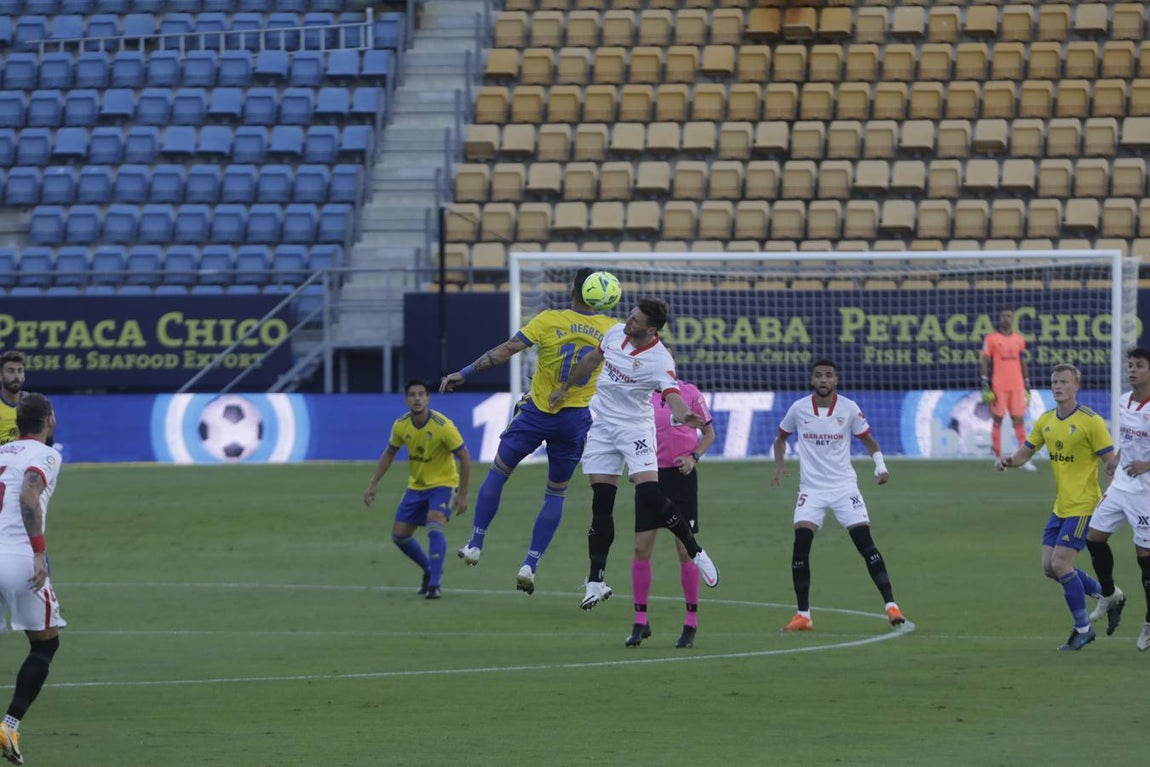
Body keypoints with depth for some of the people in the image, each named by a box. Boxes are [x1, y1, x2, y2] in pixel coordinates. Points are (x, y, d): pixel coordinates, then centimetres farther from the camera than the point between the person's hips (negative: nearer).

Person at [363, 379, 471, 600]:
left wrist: (463, 495, -17)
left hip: (443, 484, -6)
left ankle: (434, 584, -23)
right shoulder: (401, 426, -9)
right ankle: (429, 570, 28)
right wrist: (373, 484, 4)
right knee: (399, 535, 4)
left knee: (434, 526, -29)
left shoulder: (443, 426, -24)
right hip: (416, 486, 6)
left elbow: (464, 457, -16)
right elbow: (389, 454, 9)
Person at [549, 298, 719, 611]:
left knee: (650, 496, -20)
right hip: (602, 427, 5)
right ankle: (596, 582, 8)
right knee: (601, 506, 2)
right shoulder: (616, 333, -2)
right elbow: (591, 359, 17)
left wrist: (683, 415, -57)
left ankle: (695, 552, 1)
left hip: (635, 429, -5)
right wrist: (565, 387, 26)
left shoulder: (659, 360, -20)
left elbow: (672, 394, -35)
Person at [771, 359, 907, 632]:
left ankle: (891, 607, -5)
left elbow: (868, 439, 8)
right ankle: (803, 615, 0)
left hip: (844, 487, -1)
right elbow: (781, 438, 16)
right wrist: (779, 466, -1)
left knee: (866, 545, -9)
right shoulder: (799, 409, -1)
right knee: (800, 546, -11)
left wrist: (880, 465, -9)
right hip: (811, 488, 1)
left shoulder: (849, 408, -4)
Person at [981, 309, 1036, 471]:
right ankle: (998, 459, 4)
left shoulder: (1019, 339, 13)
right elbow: (984, 361, -2)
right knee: (997, 420, -1)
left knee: (1019, 420, 1)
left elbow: (1023, 363, 18)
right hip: (998, 387, -3)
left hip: (1017, 387, 3)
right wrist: (985, 386, -10)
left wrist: (1027, 386, 15)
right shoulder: (991, 338, 1)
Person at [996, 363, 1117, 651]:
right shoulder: (1046, 421, 8)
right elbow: (1024, 453, 13)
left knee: (1060, 563, -14)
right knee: (1050, 567, 6)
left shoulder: (1090, 422, -12)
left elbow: (1111, 462, -12)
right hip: (1060, 507, 8)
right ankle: (1106, 594, 25)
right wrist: (1007, 461, -10)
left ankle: (1083, 629, 1)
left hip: (1083, 506, -8)